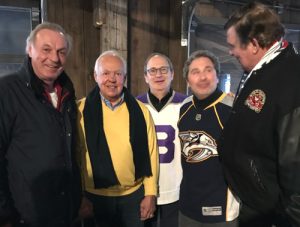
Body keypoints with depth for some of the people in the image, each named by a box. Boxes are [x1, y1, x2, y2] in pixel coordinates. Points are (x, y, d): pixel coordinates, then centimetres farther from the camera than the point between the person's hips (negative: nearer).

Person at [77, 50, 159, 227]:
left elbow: (150, 152, -1)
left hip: (134, 194, 1)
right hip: (95, 195, -1)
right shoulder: (82, 110, -7)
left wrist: (150, 193, -1)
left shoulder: (140, 110, -3)